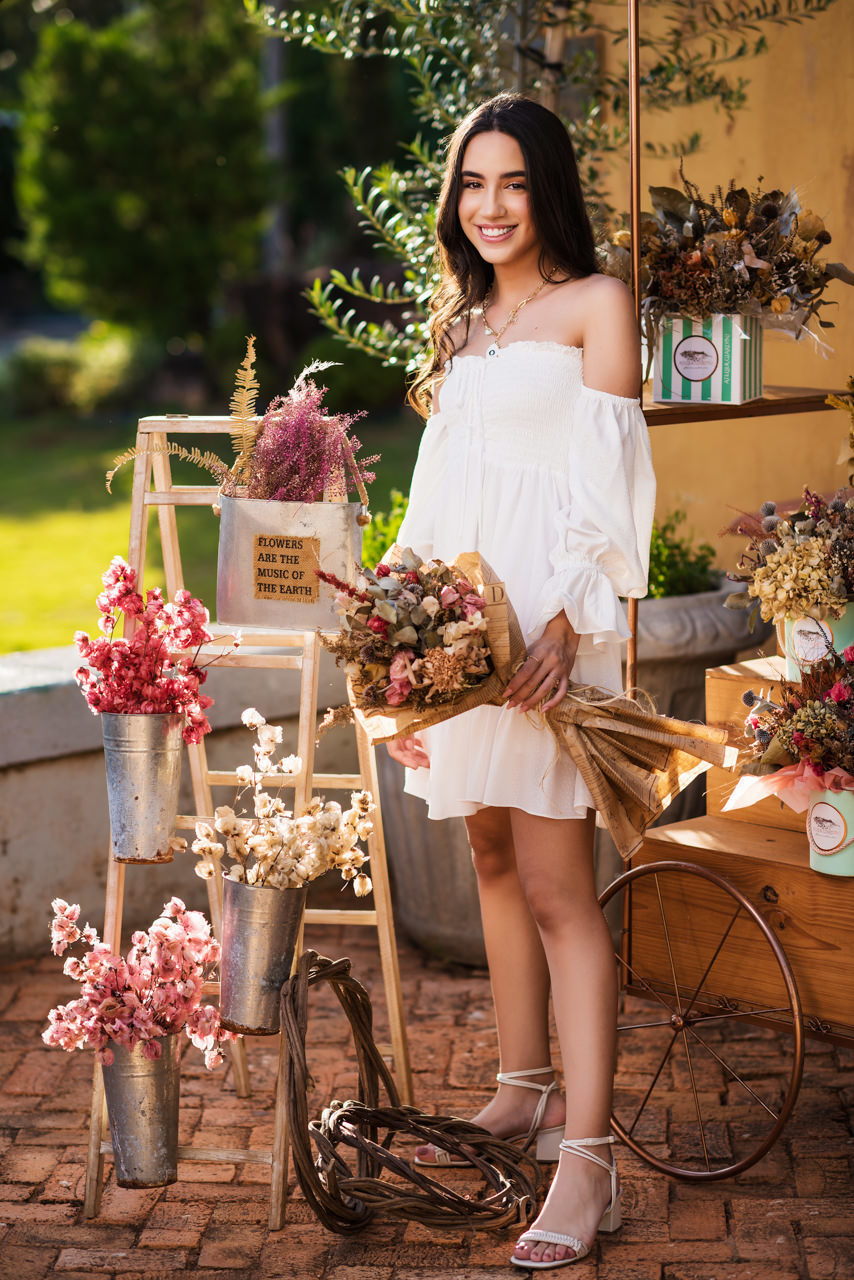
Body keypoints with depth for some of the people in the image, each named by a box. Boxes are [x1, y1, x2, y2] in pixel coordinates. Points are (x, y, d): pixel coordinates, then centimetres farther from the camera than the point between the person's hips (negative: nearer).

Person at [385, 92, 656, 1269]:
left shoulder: (595, 304, -1)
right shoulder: (465, 319, 20)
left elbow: (611, 479, -9)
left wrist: (569, 619, -20)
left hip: (550, 616, -7)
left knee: (557, 888, -11)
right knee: (495, 863, 13)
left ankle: (587, 1159, -9)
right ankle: (522, 1094, 25)